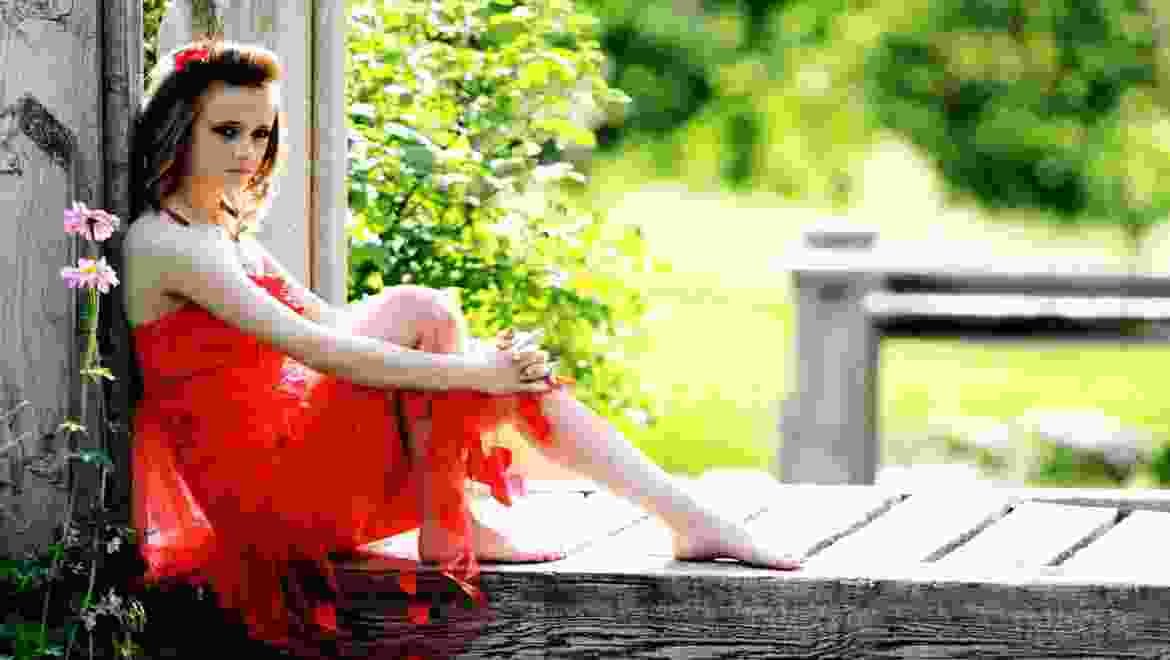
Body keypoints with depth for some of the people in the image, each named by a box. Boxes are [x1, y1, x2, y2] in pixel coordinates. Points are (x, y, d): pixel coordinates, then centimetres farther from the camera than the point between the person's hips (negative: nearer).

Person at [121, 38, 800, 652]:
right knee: (418, 308, -19)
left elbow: (335, 325, 16)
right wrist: (466, 370, -20)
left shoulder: (229, 238, 19)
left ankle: (690, 519, -3)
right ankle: (448, 529, -13)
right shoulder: (163, 243, -12)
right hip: (265, 491, -8)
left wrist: (482, 361, 2)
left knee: (515, 372, -1)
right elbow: (312, 346, -20)